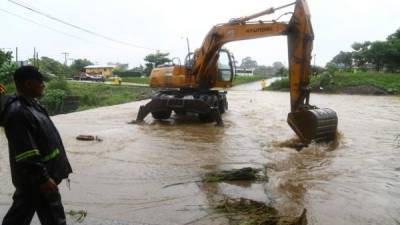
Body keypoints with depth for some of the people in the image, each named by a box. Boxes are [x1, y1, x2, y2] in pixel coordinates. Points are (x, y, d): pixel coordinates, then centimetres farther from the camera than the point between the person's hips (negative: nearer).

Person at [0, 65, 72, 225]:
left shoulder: (30, 104, 9)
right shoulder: (18, 113, -24)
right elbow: (26, 153, -27)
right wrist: (42, 178, -25)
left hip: (32, 177, 10)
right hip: (34, 178, -10)